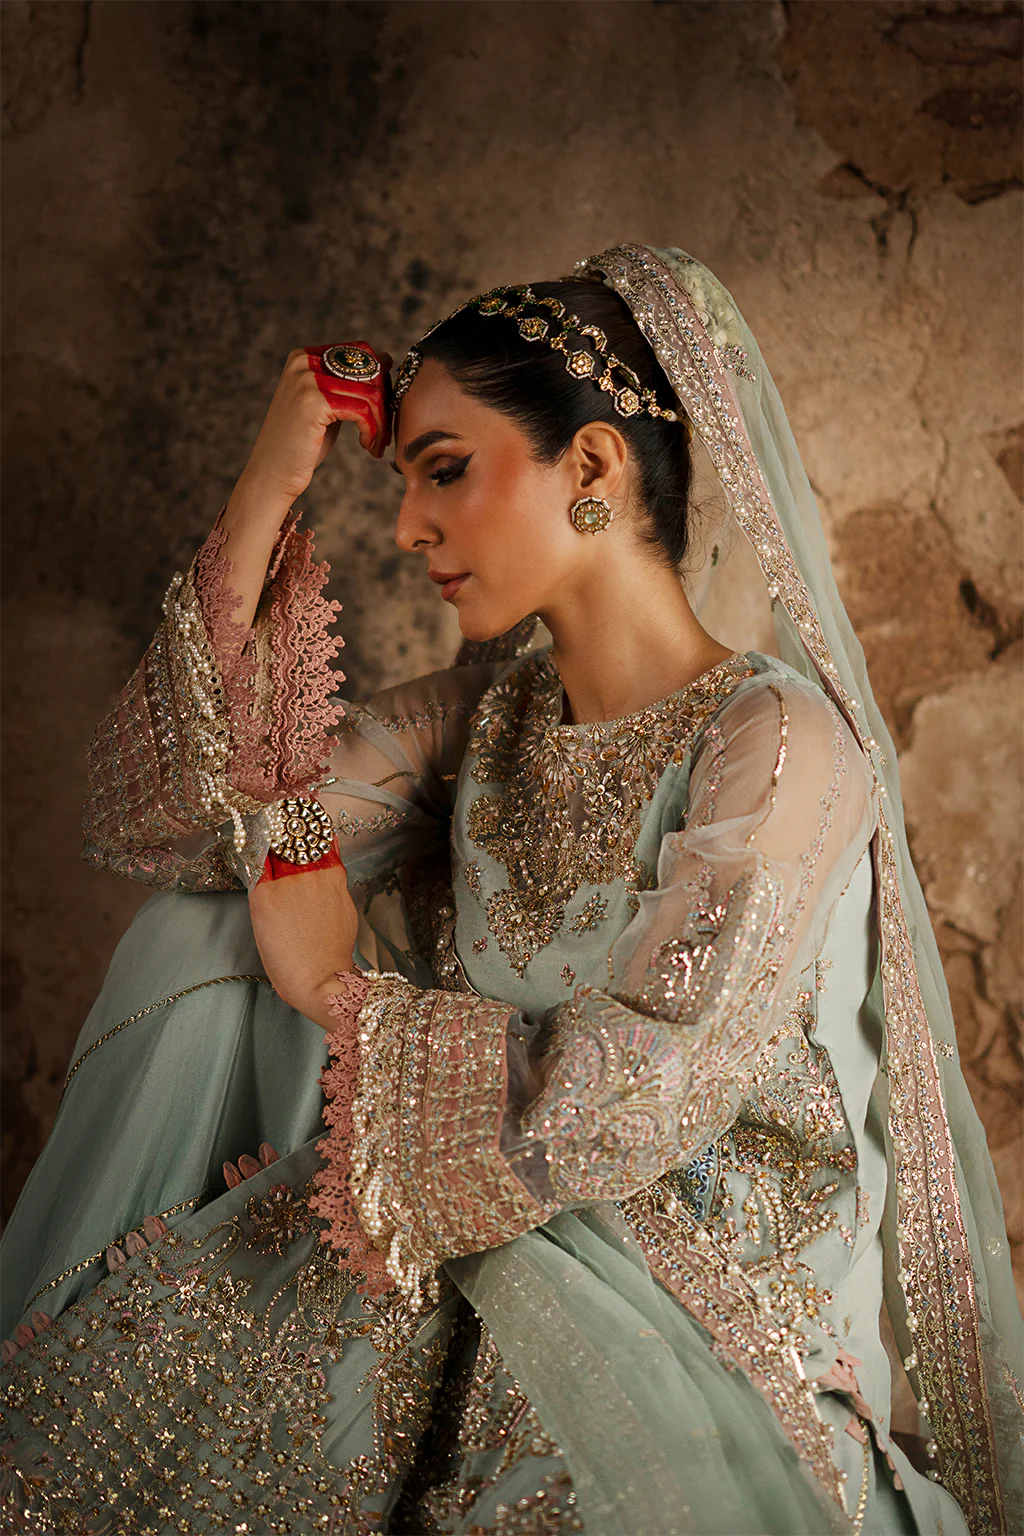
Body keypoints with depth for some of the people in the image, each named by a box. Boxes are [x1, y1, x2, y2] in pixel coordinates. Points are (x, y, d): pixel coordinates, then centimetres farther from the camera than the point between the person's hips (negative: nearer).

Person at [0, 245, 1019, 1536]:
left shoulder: (779, 740, -15)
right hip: (476, 1265, 7)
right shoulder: (485, 714, 5)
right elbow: (157, 826, -1)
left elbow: (622, 1108, -23)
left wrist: (340, 992, -10)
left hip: (708, 1324, -6)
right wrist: (262, 502, -6)